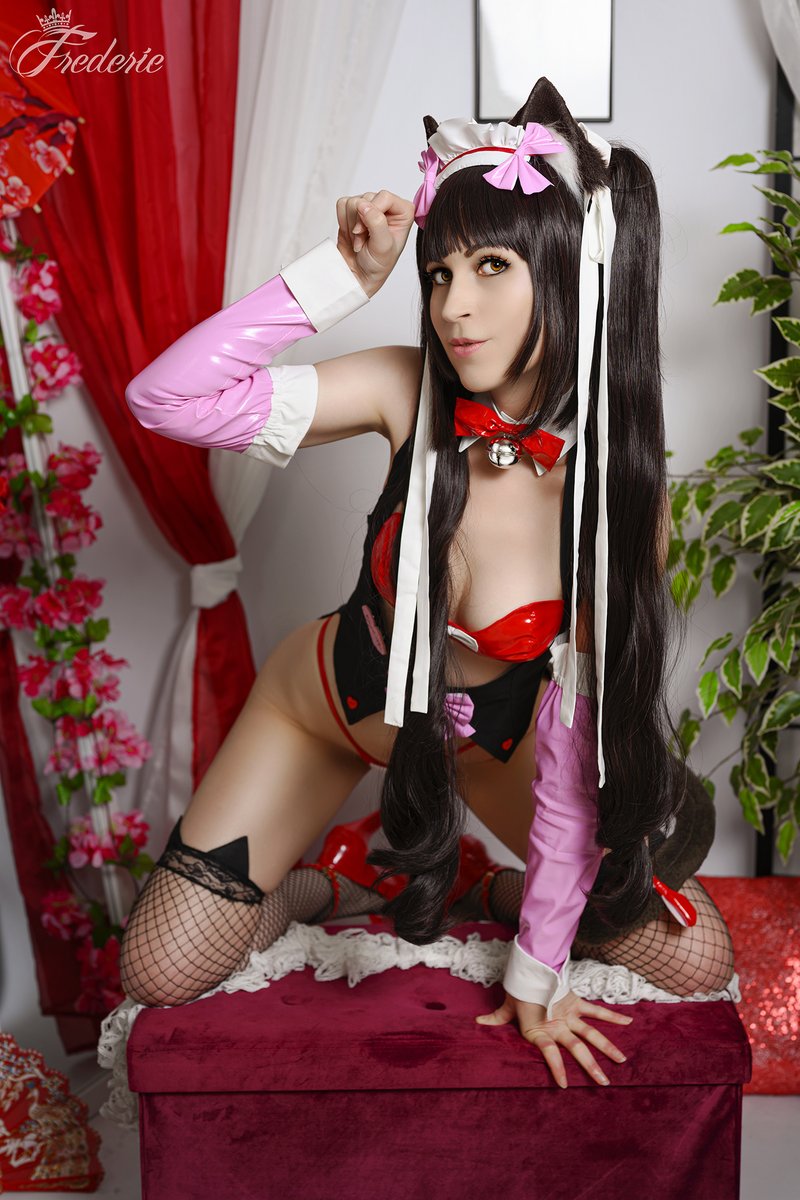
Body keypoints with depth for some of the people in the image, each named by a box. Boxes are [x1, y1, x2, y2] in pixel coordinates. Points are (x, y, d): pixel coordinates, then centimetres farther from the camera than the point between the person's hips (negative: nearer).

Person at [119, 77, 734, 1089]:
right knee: (158, 974, -4)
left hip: (485, 738, 1)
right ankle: (329, 891, 24)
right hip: (327, 704, 0)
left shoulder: (623, 491, -25)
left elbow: (578, 747, -20)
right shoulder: (408, 393, -24)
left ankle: (470, 890, 21)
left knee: (694, 962, -1)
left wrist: (536, 971, -15)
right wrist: (344, 276, -36)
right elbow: (165, 396, -32)